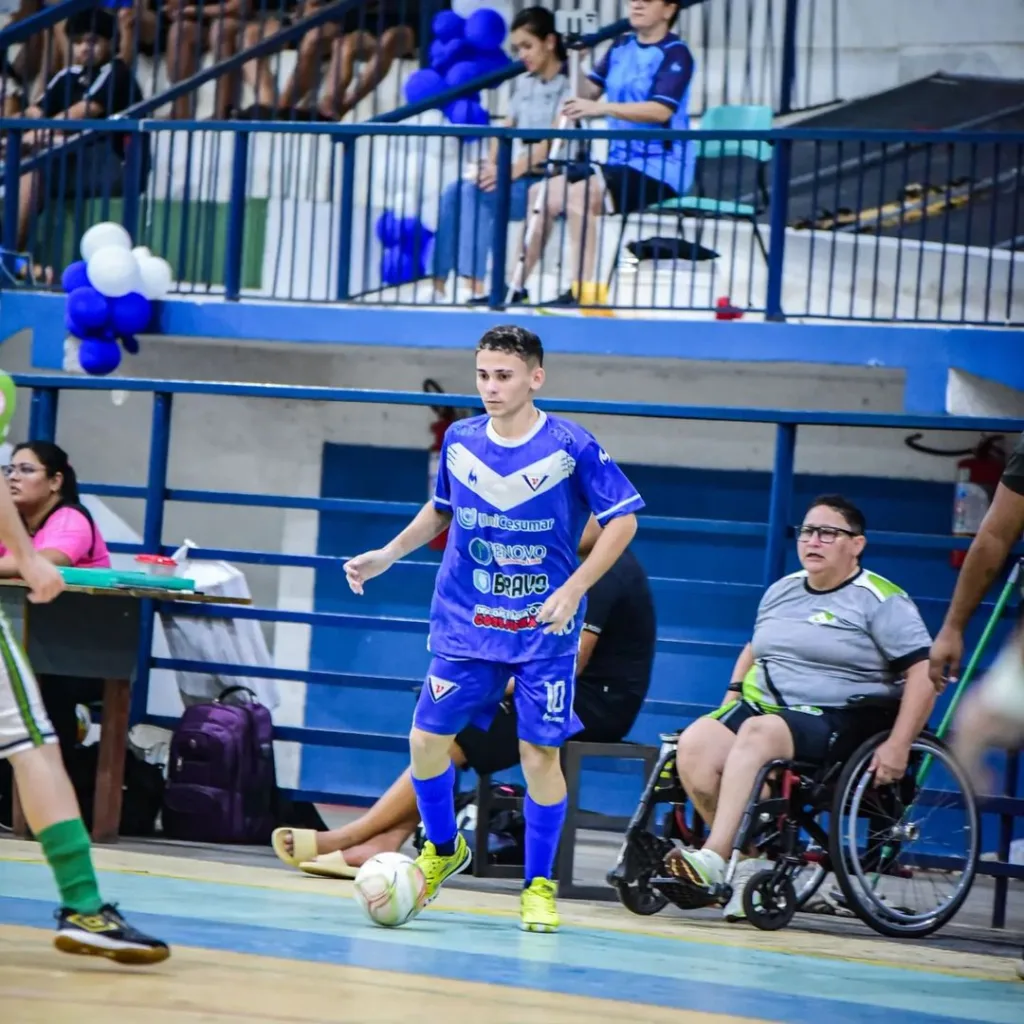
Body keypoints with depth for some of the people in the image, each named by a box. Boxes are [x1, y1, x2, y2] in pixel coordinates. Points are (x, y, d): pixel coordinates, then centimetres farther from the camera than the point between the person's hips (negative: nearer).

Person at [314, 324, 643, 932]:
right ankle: (442, 850, 25)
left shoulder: (571, 447, -10)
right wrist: (387, 557, 10)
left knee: (541, 751, -4)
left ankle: (539, 885, 11)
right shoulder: (459, 441, 2)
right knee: (427, 738, -1)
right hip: (464, 624, 3)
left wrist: (573, 590, -16)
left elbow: (623, 520, -6)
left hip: (544, 630, -3)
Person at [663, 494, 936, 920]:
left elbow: (925, 671, -10)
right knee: (694, 744, -23)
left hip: (840, 721, -6)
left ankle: (714, 858, -40)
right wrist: (731, 698, 15)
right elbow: (753, 649, 33)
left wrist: (898, 746, -18)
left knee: (758, 733, -36)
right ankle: (746, 859, -17)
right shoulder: (782, 590, 17)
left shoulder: (881, 601, -3)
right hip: (761, 706, 6)